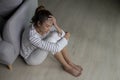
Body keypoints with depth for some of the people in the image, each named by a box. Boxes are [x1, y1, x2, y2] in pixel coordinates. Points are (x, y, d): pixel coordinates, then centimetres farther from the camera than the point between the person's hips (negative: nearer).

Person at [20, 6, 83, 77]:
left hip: (40, 51, 7)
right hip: (31, 58, -7)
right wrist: (66, 38, -21)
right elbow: (54, 48, -38)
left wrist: (55, 25, -34)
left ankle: (69, 62, -5)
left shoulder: (44, 27, -18)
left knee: (57, 34, -15)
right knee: (52, 38, -31)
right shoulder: (32, 36, -39)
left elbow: (61, 33, -15)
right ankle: (66, 66, -12)